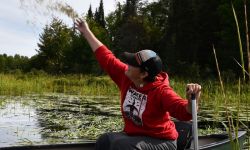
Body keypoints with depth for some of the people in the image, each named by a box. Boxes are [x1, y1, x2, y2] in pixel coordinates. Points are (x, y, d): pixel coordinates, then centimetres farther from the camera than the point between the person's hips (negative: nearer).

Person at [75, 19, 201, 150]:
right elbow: (106, 58, 3)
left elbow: (184, 111, -37)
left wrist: (192, 102, -61)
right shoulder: (126, 77, -7)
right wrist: (86, 32, 10)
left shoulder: (161, 91, -25)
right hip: (132, 135, 7)